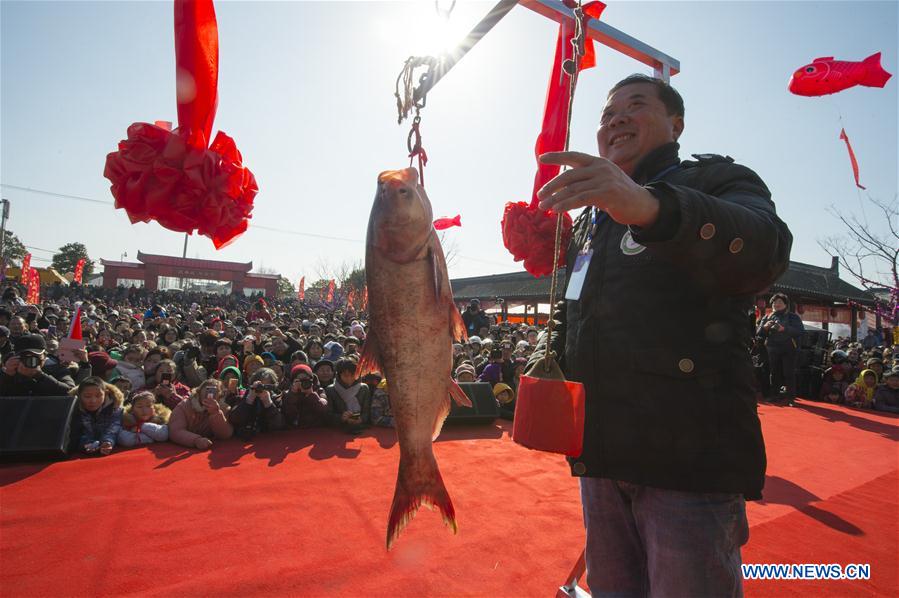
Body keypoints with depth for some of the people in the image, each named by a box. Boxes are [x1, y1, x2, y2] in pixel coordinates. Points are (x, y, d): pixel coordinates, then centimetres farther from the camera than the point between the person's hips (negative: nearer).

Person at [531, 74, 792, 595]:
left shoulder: (717, 179, 0)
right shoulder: (592, 218, 20)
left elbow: (764, 249, -25)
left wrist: (650, 207, -42)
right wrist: (550, 353, 7)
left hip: (691, 457, -6)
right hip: (600, 455, 7)